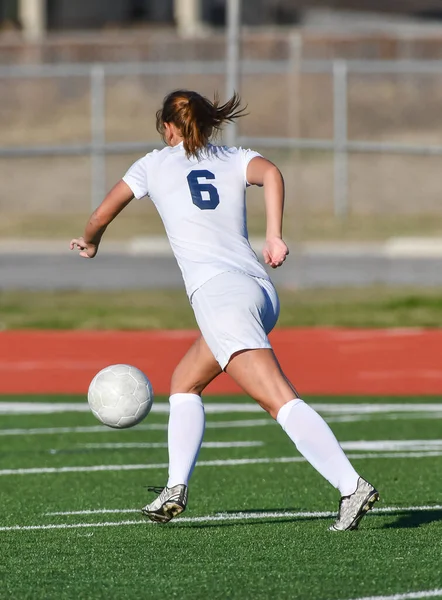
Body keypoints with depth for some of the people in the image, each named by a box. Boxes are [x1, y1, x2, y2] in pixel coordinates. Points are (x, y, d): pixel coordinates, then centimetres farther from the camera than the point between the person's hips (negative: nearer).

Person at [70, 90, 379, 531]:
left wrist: (89, 242, 45)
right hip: (262, 291, 6)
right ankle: (175, 490, 14)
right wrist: (274, 236, -11)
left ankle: (352, 486, -34)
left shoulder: (155, 163, 16)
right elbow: (270, 174, -3)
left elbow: (102, 216, 24)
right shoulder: (235, 160, 21)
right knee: (184, 382, 24)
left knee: (281, 401, -18)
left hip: (218, 292, -6)